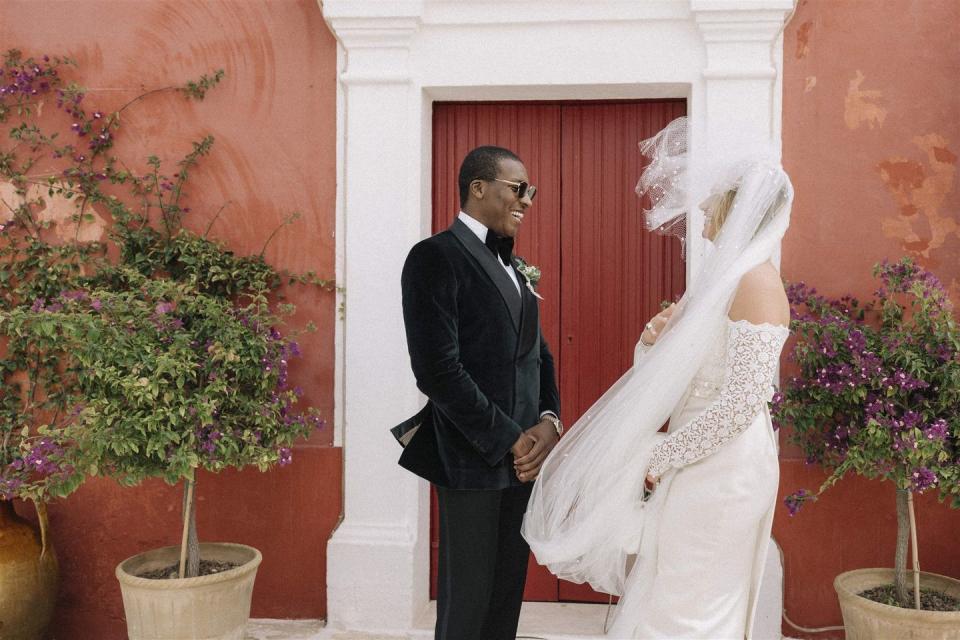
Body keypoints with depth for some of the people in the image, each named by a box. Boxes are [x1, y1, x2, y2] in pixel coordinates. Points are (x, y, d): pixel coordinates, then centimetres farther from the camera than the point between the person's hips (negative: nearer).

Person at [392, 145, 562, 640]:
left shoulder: (507, 264, 16)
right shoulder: (436, 257, -10)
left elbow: (536, 353, 15)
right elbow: (438, 371, -18)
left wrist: (549, 420, -3)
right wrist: (508, 440, -15)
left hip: (522, 455, 8)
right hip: (472, 458, -7)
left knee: (508, 595, 14)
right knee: (467, 600, 3)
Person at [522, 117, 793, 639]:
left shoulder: (756, 281, -17)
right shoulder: (723, 277, 12)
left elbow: (742, 402, -23)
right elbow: (680, 376, 16)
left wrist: (660, 457, -15)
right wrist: (655, 343, -5)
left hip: (721, 473, -9)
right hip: (696, 468, 9)